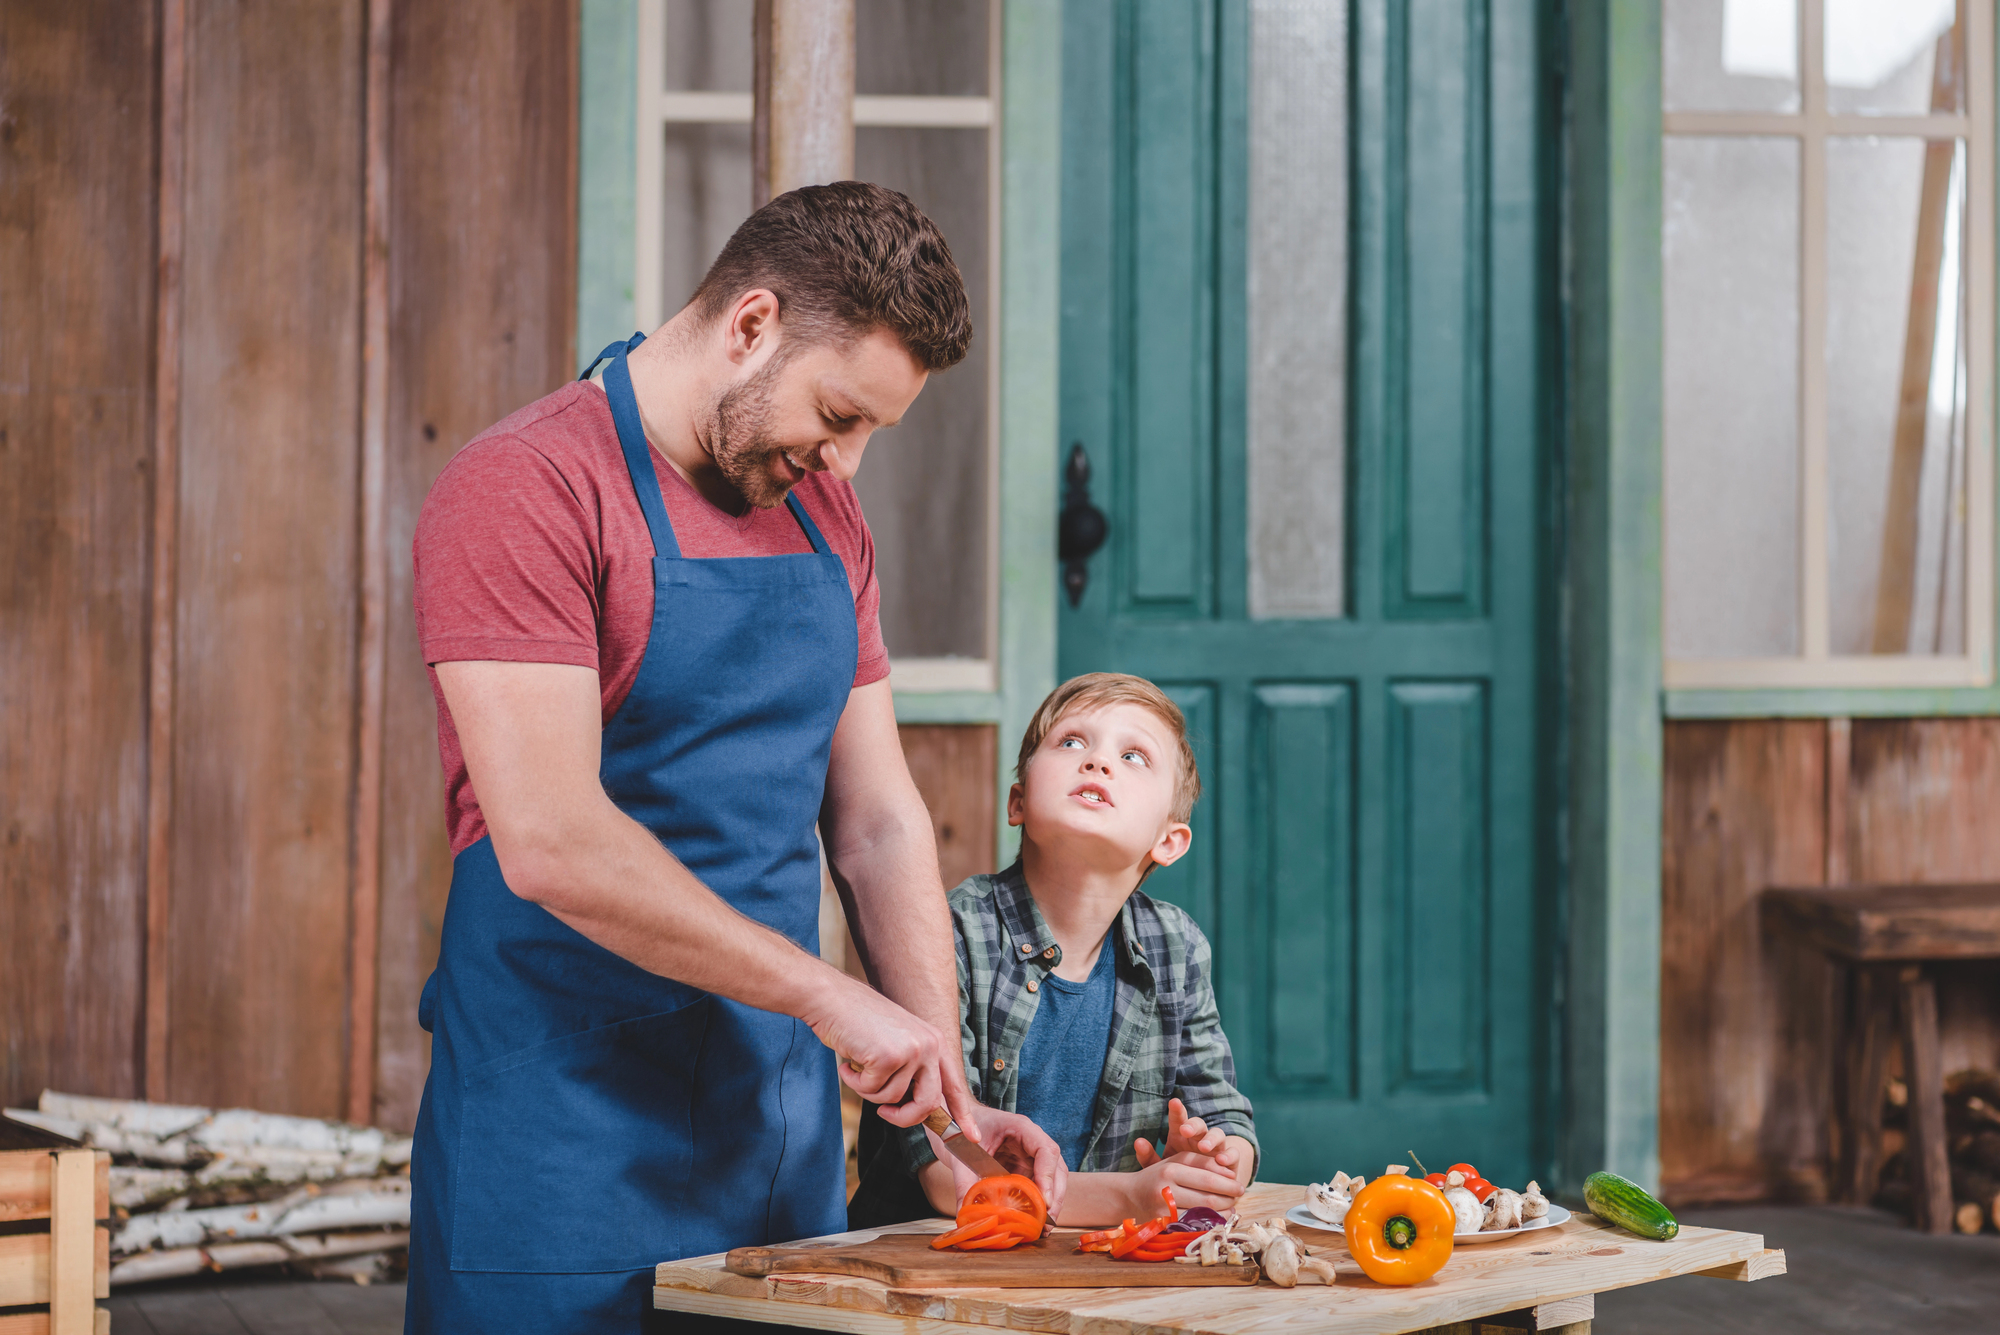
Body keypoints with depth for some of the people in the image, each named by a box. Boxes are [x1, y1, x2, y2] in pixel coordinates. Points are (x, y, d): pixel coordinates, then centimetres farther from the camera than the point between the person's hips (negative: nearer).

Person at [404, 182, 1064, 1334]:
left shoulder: (827, 520, 12)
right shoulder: (526, 493, -13)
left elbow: (879, 824, 13)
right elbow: (551, 844, -23)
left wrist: (948, 1094, 2)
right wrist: (826, 996, -20)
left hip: (783, 1129, 7)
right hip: (568, 1136, -7)